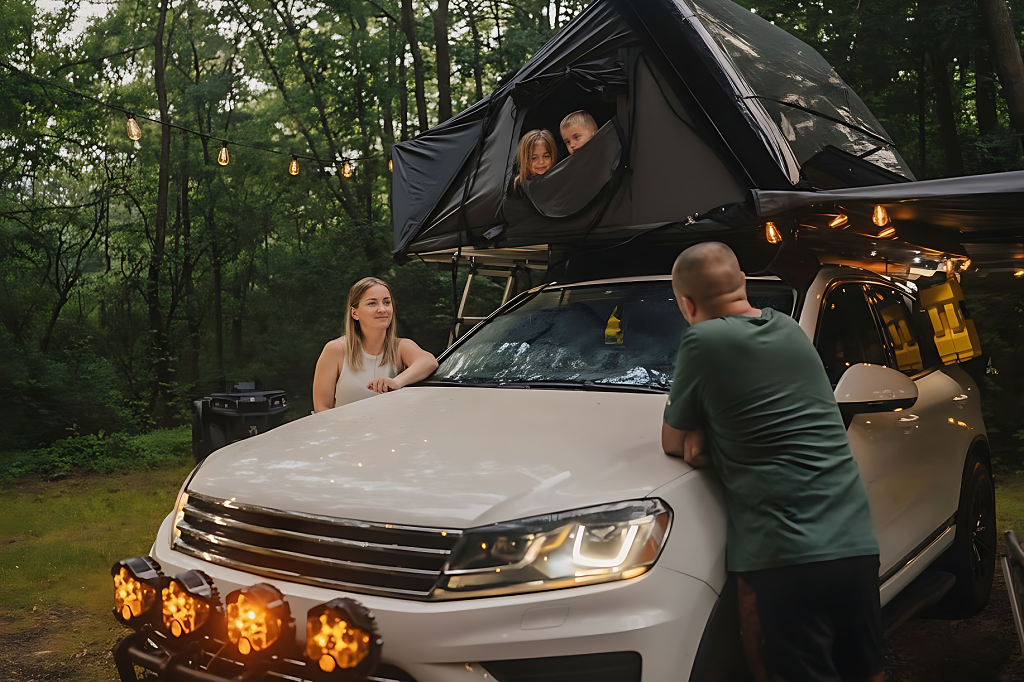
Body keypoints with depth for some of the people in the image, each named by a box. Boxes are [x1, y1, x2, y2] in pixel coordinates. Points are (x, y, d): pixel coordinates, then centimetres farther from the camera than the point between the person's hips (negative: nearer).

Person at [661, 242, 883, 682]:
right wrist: (705, 427, 7)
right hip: (858, 543, 8)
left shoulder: (704, 340, -7)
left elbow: (673, 443, 2)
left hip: (786, 554, -8)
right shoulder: (790, 329, 14)